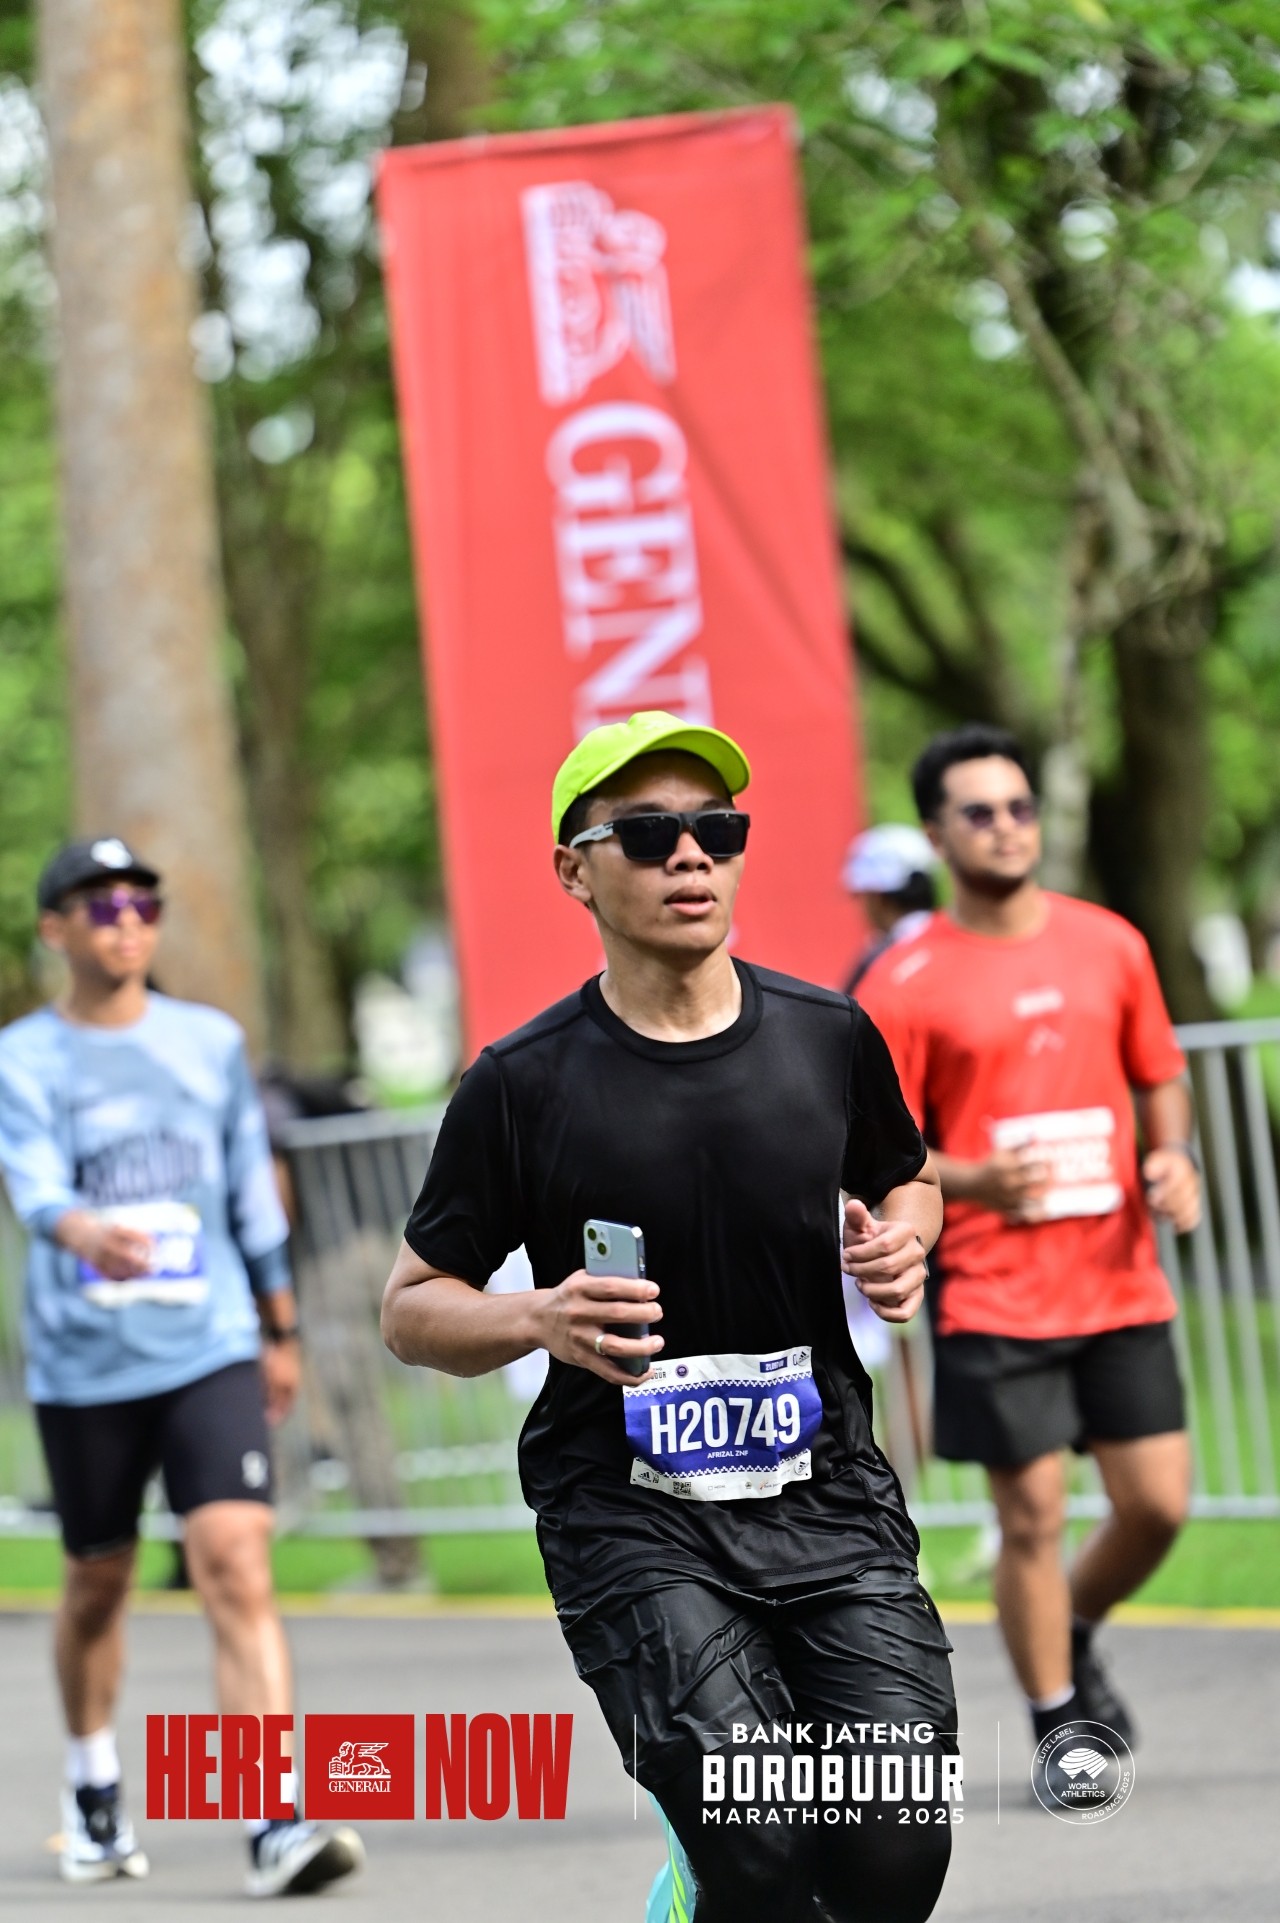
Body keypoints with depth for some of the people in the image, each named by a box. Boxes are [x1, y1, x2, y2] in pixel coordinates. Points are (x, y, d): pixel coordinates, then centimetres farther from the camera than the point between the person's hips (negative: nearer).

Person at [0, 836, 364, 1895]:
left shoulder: (213, 1043, 8)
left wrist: (282, 1330, 21)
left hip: (212, 1350, 1)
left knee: (239, 1568, -15)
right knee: (98, 1583, 13)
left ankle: (278, 1821, -20)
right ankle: (94, 1789, 37)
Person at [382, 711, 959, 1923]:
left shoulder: (830, 1038, 4)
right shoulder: (525, 1084, -5)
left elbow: (906, 1179, 24)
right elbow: (411, 1309, 2)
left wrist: (898, 1244, 2)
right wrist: (539, 1321, -17)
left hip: (827, 1493, 3)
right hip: (630, 1514, -3)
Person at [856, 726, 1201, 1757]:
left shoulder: (1110, 945, 8)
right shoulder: (903, 987, -5)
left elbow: (1159, 1077, 20)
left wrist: (1173, 1157, -1)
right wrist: (972, 1181, -21)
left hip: (1120, 1280, 4)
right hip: (993, 1295, -4)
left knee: (1158, 1502, 3)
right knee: (1033, 1517, -3)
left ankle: (1074, 1640, 32)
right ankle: (1060, 1722, 13)